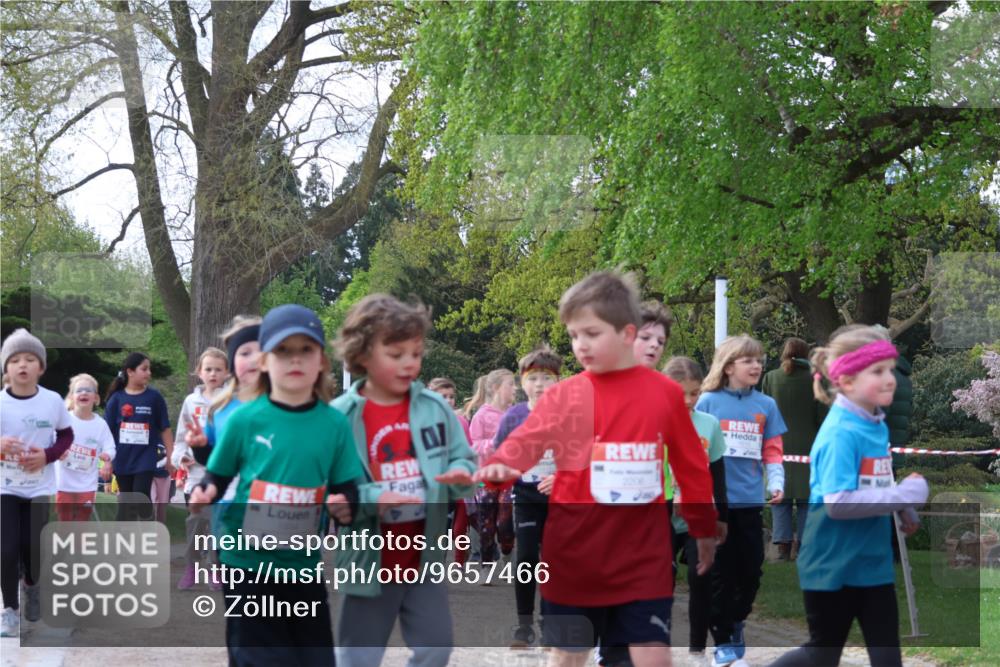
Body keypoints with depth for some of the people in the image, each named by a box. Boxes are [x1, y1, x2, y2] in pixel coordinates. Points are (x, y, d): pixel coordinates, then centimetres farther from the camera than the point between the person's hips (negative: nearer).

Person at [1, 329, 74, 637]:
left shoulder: (53, 401, -8)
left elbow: (66, 436, 5)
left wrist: (47, 455, -13)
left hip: (39, 487, 1)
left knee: (32, 548, 1)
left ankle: (32, 586, 35)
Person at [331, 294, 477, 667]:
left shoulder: (435, 408, 0)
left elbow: (462, 459, 6)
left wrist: (461, 475, -17)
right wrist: (372, 500, -26)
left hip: (426, 556, 4)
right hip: (370, 561, -4)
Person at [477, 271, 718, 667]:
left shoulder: (665, 394, 1)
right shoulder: (563, 396, -1)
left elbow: (691, 465, 9)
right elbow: (525, 441, -12)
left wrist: (704, 530, 16)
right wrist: (500, 467, -34)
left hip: (643, 553, 0)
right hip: (574, 551, 0)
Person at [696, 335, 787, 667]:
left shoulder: (766, 405, 5)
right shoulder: (708, 402, -3)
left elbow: (772, 451, 6)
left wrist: (776, 484, -9)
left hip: (750, 501, 3)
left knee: (751, 570, 8)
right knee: (721, 572, 2)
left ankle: (736, 622, 32)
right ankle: (724, 640, 13)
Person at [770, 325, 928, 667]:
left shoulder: (877, 426, 5)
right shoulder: (841, 433, -21)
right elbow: (838, 502, -29)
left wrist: (903, 510, 0)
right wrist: (906, 495, -25)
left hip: (873, 563, 7)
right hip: (832, 567, -7)